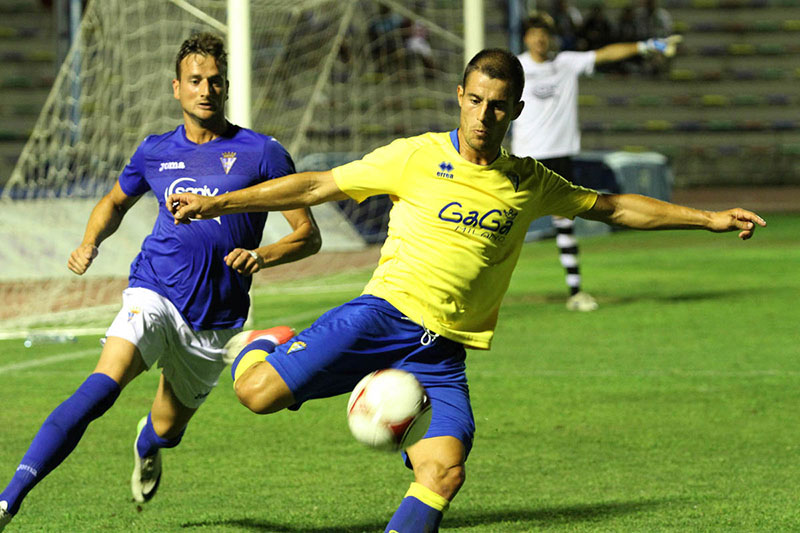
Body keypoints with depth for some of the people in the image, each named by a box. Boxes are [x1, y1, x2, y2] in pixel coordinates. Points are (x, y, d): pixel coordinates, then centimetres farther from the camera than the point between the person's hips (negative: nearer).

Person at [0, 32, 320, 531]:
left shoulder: (261, 153, -2)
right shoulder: (156, 152, 7)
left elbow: (308, 236, -1)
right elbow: (116, 201, 27)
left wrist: (260, 256, -20)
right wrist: (90, 242, 7)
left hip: (216, 321, 0)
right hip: (154, 296, 0)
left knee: (167, 430, 16)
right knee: (101, 387, -27)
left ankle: (146, 444, 58)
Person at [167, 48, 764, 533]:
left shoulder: (529, 183, 11)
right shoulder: (416, 157, 0)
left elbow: (613, 207, 23)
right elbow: (317, 186, 3)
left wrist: (710, 218, 19)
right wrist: (218, 203, 0)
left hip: (444, 352, 3)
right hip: (387, 312, -3)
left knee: (445, 471, -20)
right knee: (259, 392, -21)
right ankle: (253, 348, 16)